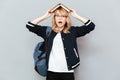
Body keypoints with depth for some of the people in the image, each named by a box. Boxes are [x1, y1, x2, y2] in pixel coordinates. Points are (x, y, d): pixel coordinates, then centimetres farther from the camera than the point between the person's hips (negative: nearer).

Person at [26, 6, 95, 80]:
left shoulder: (73, 31, 6)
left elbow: (91, 26, 0)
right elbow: (30, 25, 5)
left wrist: (76, 16, 1)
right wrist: (45, 16, 3)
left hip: (68, 72, 0)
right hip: (52, 72, 1)